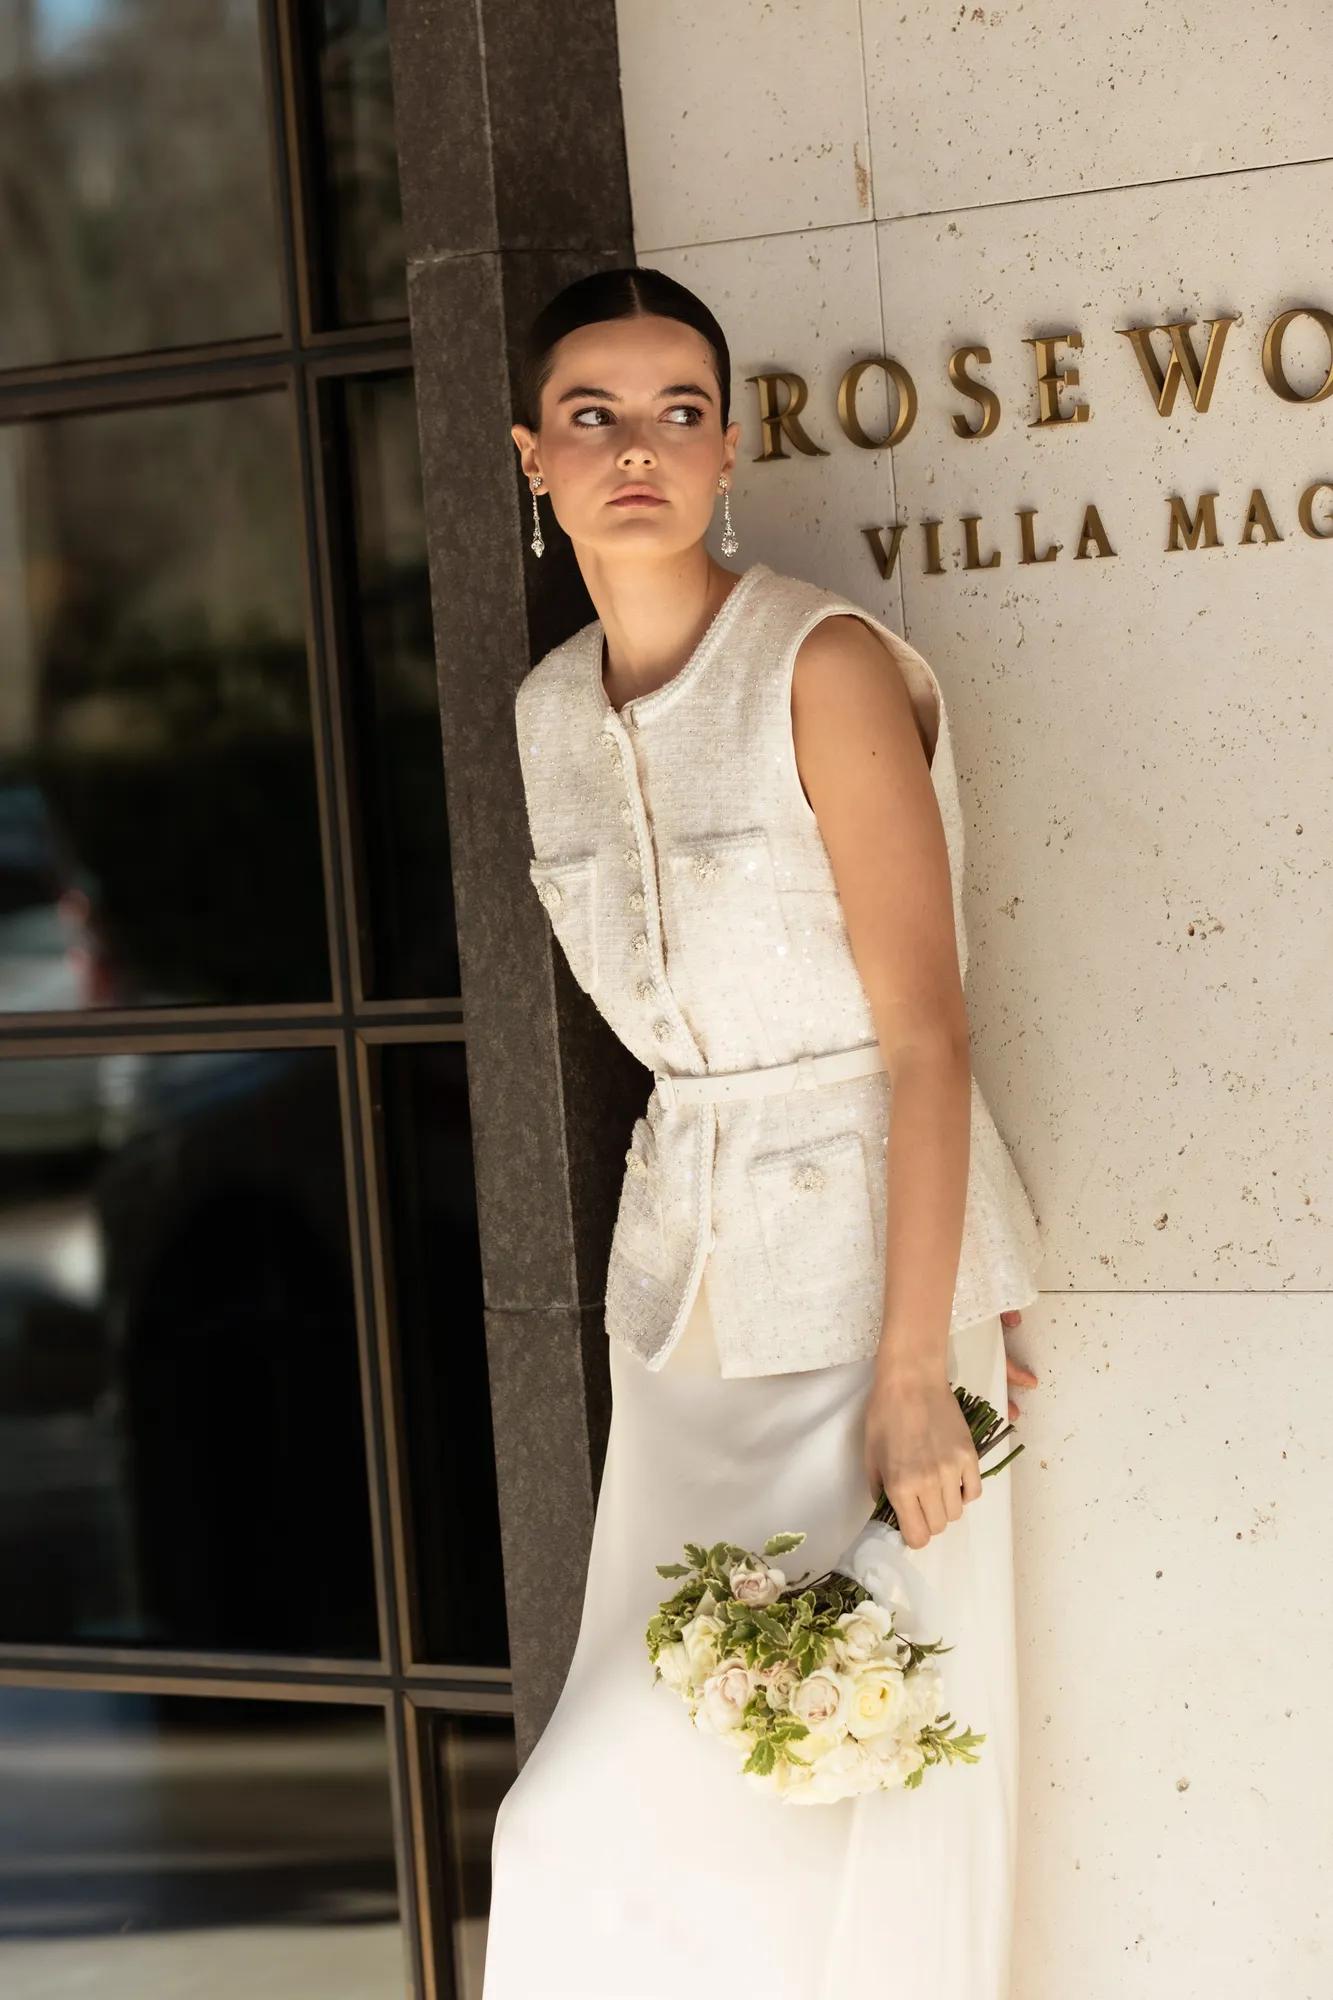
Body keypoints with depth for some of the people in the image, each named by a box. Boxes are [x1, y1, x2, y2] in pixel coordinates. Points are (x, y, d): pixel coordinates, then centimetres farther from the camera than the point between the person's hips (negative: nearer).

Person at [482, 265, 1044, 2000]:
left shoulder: (829, 663, -13)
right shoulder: (554, 708, 7)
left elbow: (926, 1035, -15)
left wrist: (914, 1370, -20)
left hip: (867, 1248, -6)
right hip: (690, 1259, 6)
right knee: (672, 1776, 8)